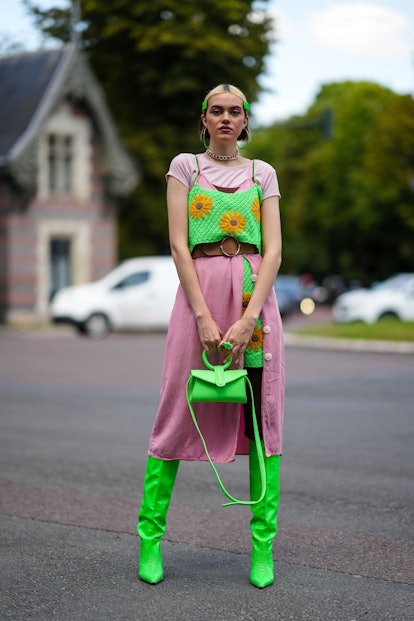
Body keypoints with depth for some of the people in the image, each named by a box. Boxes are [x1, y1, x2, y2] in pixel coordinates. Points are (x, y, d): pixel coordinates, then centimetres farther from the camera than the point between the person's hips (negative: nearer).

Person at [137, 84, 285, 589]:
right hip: (199, 293, -2)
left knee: (263, 415, -2)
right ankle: (150, 536, 8)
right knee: (177, 414, -1)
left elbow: (273, 250, 2)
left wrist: (248, 318, -12)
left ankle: (263, 545, 3)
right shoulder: (185, 166, 8)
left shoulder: (262, 173, 12)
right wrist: (204, 316, -13)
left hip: (255, 298, 2)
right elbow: (179, 244, -2)